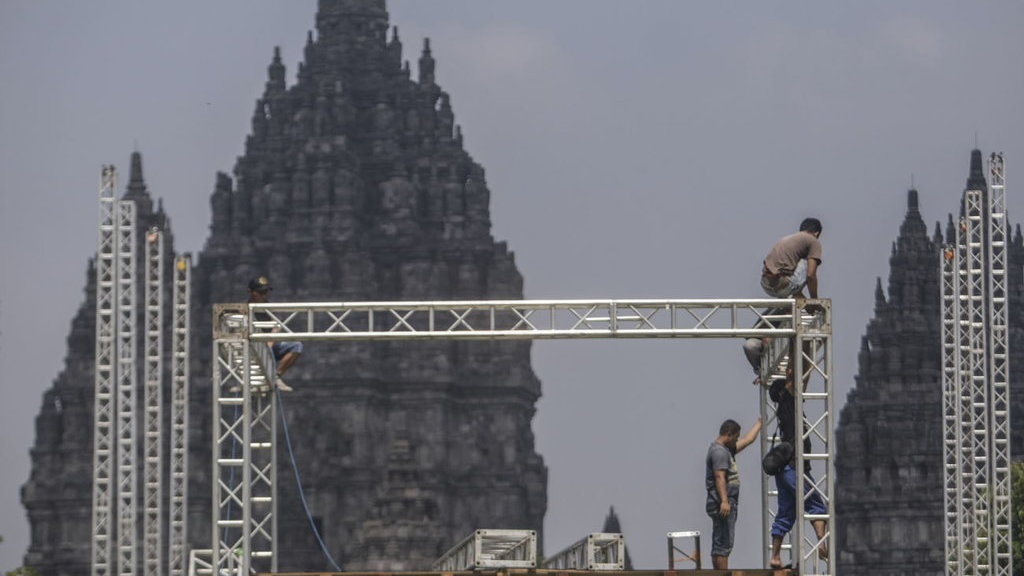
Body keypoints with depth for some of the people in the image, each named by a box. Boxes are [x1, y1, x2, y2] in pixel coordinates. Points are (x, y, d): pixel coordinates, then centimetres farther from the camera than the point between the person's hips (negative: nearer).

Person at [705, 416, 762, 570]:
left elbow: (748, 439, 34)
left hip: (727, 505, 11)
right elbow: (720, 477, -23)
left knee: (719, 545, 10)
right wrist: (724, 501, -31)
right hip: (723, 505, -11)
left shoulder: (727, 449, 19)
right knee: (724, 544, -13)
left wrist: (759, 422, 42)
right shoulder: (718, 451, -13)